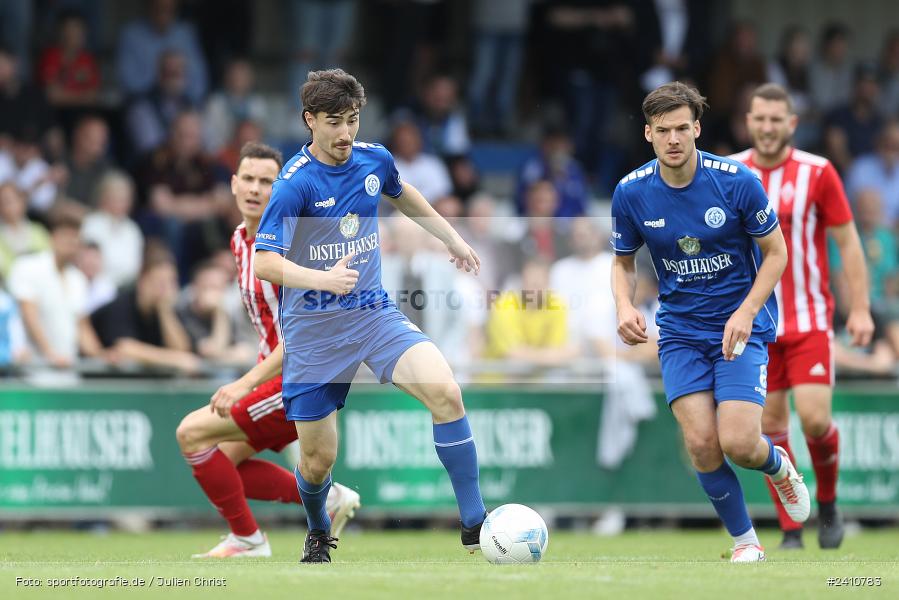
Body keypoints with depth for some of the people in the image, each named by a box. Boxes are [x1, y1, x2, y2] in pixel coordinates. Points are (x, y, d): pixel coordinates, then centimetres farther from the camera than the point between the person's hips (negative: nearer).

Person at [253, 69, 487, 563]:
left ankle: (474, 525, -16)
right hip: (313, 328, -4)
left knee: (445, 392, -22)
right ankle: (318, 533, 37)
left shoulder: (374, 160, 0)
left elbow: (401, 194, 25)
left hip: (374, 312, 4)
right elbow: (264, 263, -24)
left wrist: (451, 237, 30)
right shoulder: (295, 183, -18)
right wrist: (325, 279, -39)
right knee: (318, 458, 1)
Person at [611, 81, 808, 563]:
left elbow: (775, 253, -4)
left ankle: (779, 467, 22)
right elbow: (622, 262, 10)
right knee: (701, 443, -13)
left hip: (741, 324, -2)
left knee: (738, 443, -17)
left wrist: (745, 314, -16)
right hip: (679, 332, 2)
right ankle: (744, 540, 9)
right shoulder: (631, 193, -6)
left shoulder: (736, 180, -14)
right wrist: (624, 306, -11)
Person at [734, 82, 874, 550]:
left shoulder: (818, 173, -4)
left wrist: (859, 309, -7)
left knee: (815, 419, -13)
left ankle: (827, 502, 14)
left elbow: (848, 242, -1)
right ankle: (791, 532, 7)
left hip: (809, 319, -2)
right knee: (771, 425, -1)